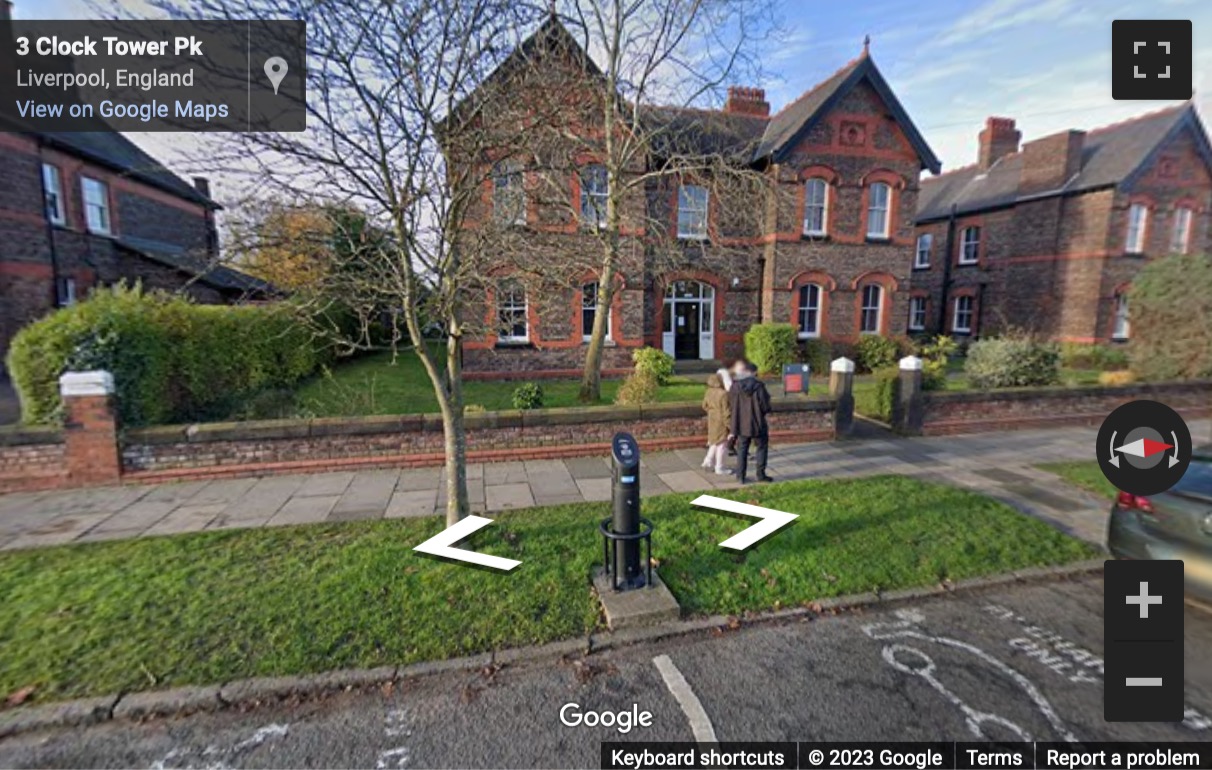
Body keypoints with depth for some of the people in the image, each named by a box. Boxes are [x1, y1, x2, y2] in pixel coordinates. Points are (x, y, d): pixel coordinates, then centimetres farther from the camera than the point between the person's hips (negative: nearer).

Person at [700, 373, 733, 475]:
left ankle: (708, 461, 28)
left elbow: (704, 406, 10)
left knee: (715, 441, 24)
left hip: (712, 420, 7)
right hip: (722, 422, -7)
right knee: (722, 444, 5)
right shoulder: (723, 394, -24)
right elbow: (726, 412, -21)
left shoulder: (708, 393, -2)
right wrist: (730, 426, -13)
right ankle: (719, 468, 14)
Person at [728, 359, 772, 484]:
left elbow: (731, 403, 2)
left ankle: (741, 476, 14)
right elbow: (765, 407, -13)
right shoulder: (758, 386, -16)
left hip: (741, 424, 3)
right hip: (757, 423, -3)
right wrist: (761, 412, 9)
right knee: (762, 447, 14)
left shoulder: (735, 386, -5)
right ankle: (760, 474, 16)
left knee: (742, 450, 12)